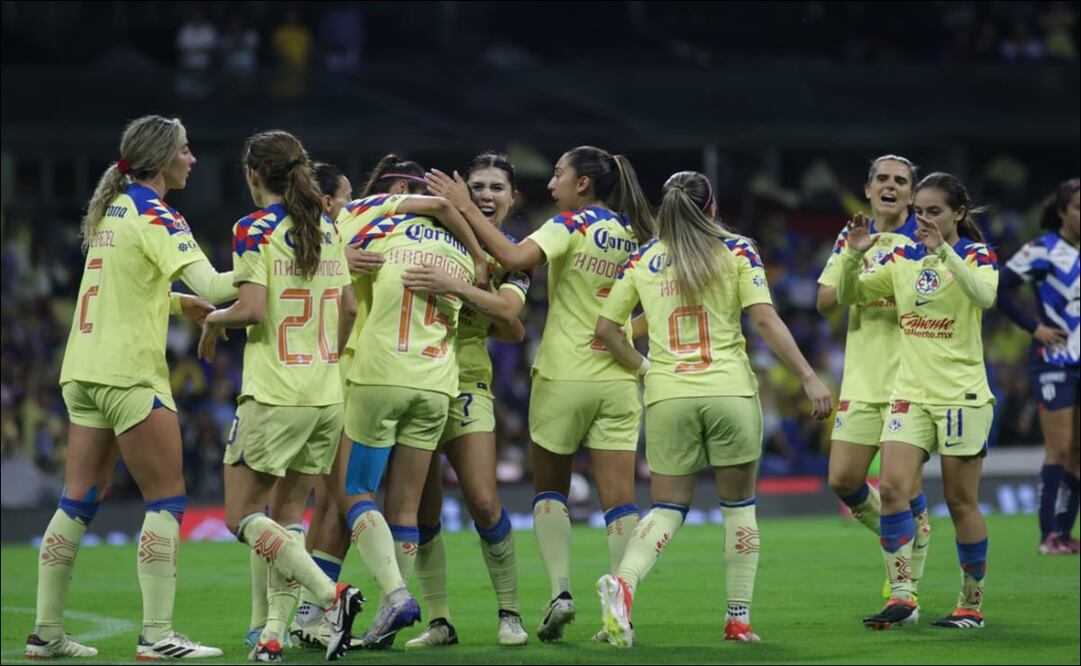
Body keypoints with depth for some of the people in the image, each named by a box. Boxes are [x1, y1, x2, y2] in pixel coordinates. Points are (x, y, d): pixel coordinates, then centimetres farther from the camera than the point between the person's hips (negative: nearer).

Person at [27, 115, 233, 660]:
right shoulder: (154, 216, -11)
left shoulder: (111, 208, 15)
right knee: (167, 499, -4)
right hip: (129, 372, -8)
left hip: (83, 369, 8)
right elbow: (211, 285, -21)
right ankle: (157, 634, -9)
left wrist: (180, 303, 16)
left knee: (79, 501, 9)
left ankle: (46, 632, 8)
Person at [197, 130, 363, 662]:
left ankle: (330, 594, -16)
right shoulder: (328, 230, 10)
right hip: (327, 394, 7)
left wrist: (213, 319, 1)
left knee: (242, 515, 0)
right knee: (290, 513, 12)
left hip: (275, 393, -7)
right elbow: (348, 307, 14)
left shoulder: (255, 230, -9)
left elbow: (252, 309, -18)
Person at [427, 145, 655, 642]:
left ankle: (560, 591, -2)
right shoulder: (634, 234, 8)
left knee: (549, 490, 13)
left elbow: (515, 258, -24)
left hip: (563, 376, -4)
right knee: (619, 499, 0)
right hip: (618, 381, 4)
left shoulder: (573, 225, -9)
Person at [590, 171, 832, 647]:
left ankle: (624, 580, -21)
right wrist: (809, 377, -8)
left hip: (667, 395, 2)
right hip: (730, 392, -2)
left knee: (668, 508, 8)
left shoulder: (642, 260, 7)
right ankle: (739, 619, 9)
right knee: (739, 504, 11)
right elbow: (765, 321, -8)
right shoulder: (736, 252, 0)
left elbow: (605, 328, 7)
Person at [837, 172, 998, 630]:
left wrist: (943, 251, -35)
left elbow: (984, 297, -26)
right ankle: (902, 595, -14)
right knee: (892, 489, -13)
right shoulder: (902, 259, 8)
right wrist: (853, 256, -11)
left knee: (961, 501, 2)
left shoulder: (976, 254, -5)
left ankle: (972, 605, 13)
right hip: (910, 394, 4)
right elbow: (848, 296, 8)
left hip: (962, 395, -4)